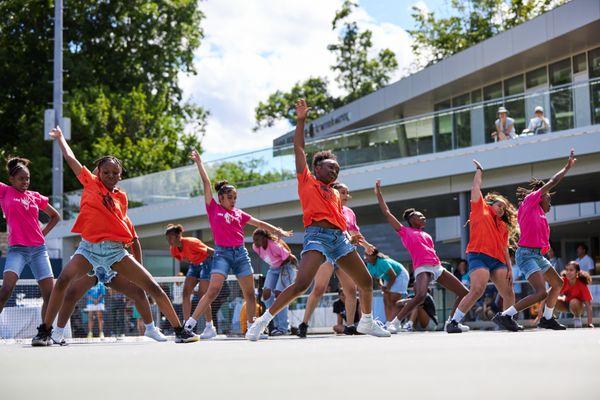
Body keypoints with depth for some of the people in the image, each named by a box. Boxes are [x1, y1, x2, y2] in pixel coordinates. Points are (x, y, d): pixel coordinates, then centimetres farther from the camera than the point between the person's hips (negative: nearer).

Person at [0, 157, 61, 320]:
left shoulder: (35, 196, 12)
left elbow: (55, 216, 24)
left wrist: (43, 233, 13)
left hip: (39, 249, 4)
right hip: (17, 249, -4)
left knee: (50, 293, -2)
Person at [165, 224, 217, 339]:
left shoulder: (191, 242, -30)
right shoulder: (173, 249, -9)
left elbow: (211, 252, -24)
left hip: (206, 262, -7)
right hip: (194, 264, 8)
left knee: (202, 293, -14)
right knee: (186, 293, -4)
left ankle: (210, 327, -9)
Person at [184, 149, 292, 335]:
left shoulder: (239, 213, 14)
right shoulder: (213, 209, 5)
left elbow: (259, 223, 20)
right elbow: (206, 183, 4)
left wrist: (277, 231, 14)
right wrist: (199, 163, 3)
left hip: (240, 253, 5)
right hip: (222, 253, -5)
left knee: (249, 293, 5)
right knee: (213, 290, -18)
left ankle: (252, 327, 16)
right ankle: (189, 324, -17)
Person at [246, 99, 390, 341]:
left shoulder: (335, 193, 27)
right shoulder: (306, 181, 12)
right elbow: (299, 148, 7)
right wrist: (301, 120, 6)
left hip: (340, 238, 7)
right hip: (317, 235, -7)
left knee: (366, 282, 9)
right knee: (301, 284, -24)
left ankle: (367, 322, 32)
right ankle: (262, 321, -17)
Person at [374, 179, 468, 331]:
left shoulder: (426, 235, 26)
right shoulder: (405, 231, 9)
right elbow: (387, 213, 7)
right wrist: (378, 194, 9)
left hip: (437, 267, 8)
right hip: (422, 268, -7)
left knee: (464, 293, 5)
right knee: (420, 296, -34)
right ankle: (393, 323, -24)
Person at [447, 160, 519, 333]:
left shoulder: (503, 226, 26)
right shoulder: (480, 209, 15)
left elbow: (505, 249, 21)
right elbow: (476, 187, 17)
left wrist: (509, 268, 12)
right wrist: (479, 170, 29)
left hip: (498, 260, 7)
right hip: (478, 255, -6)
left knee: (509, 293, -1)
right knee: (477, 290, -21)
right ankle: (453, 322, -19)